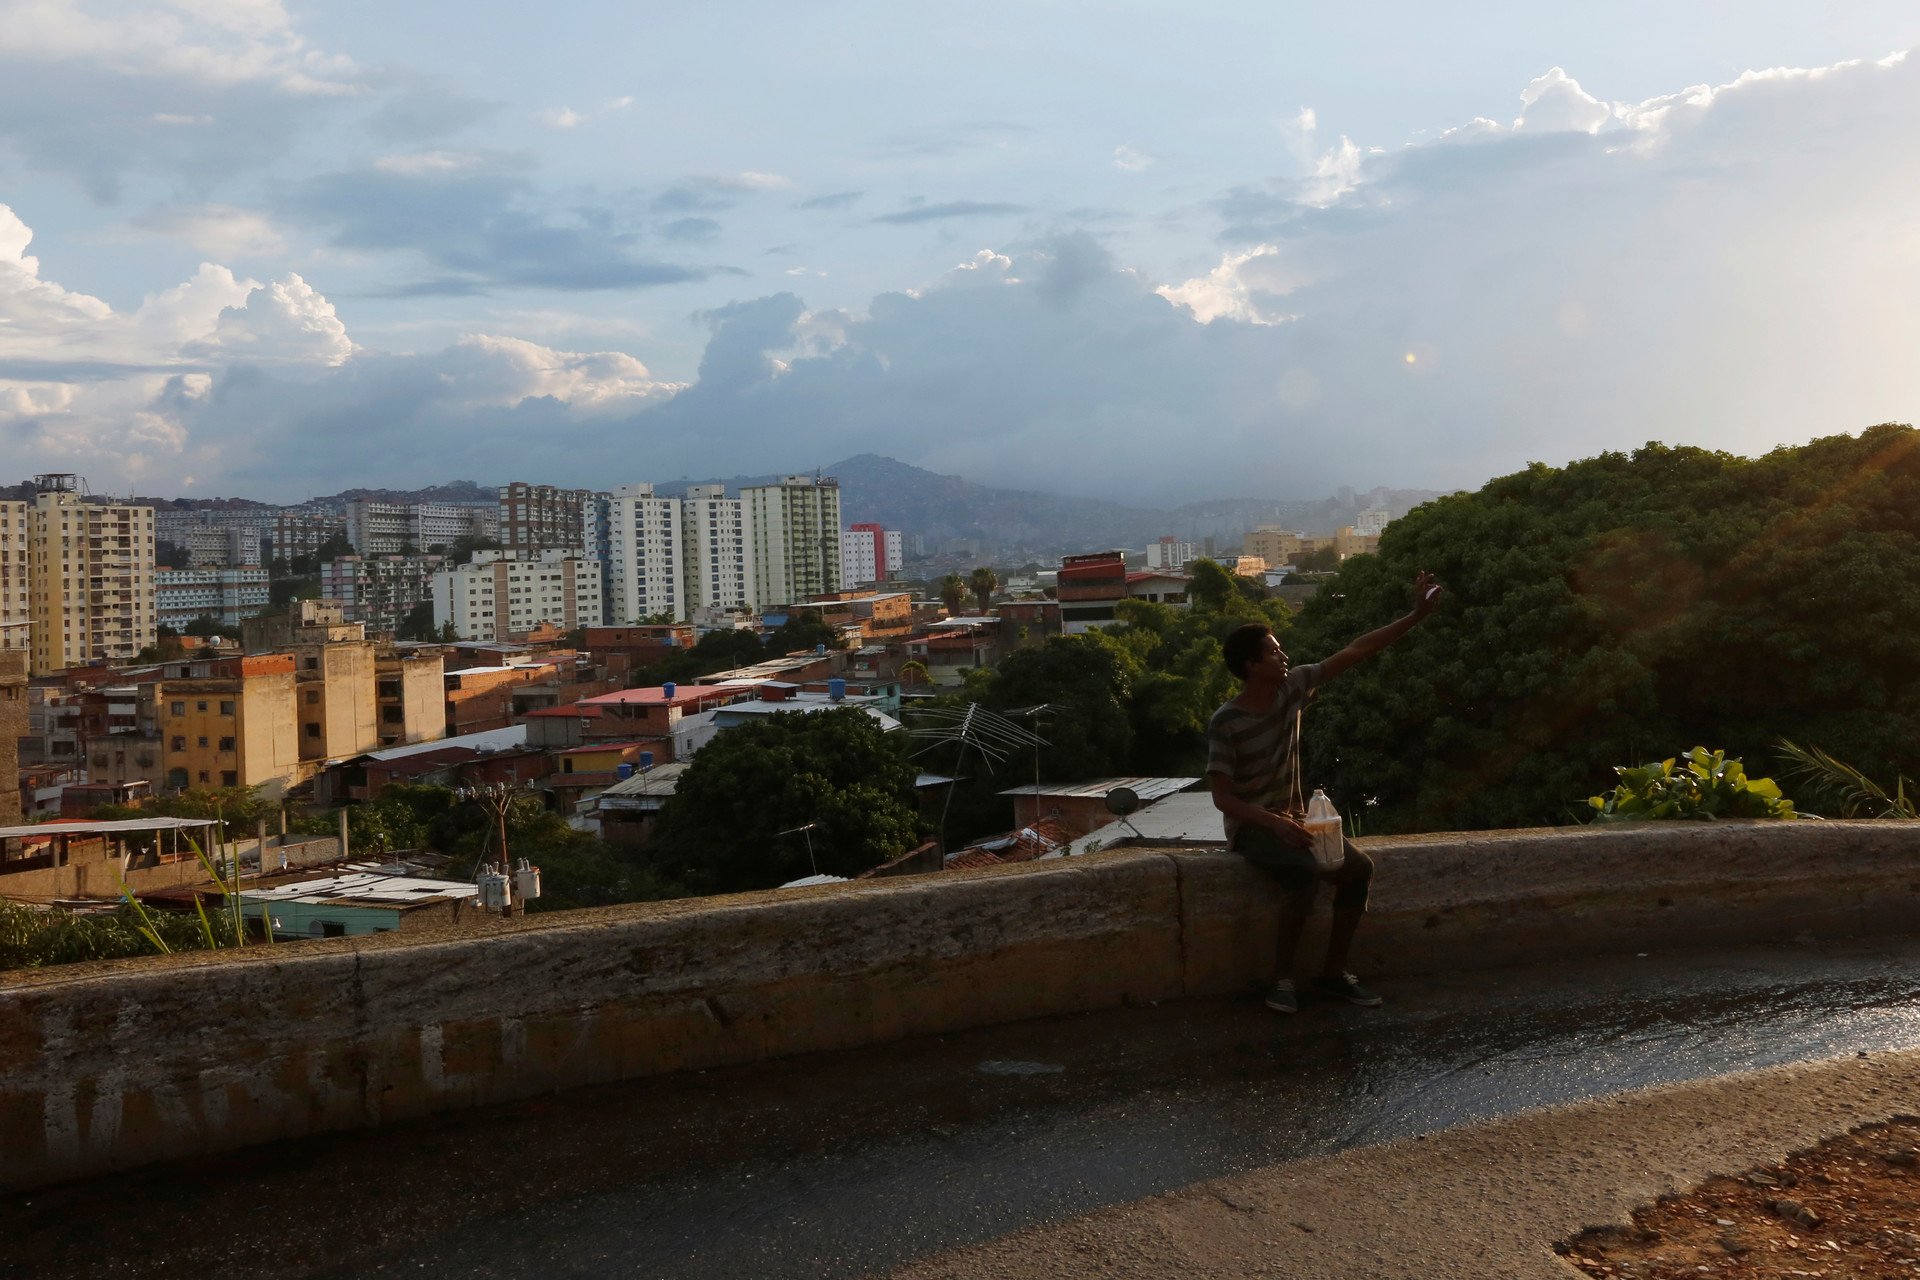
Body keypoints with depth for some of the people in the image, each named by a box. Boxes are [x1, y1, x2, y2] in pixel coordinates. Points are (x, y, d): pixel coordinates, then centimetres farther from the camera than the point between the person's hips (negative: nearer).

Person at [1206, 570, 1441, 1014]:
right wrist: (1274, 822, -34)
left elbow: (1355, 652, -4)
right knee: (1308, 873, -33)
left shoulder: (1292, 687, -4)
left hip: (1291, 818, 6)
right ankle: (1282, 979, -18)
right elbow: (1222, 797, -19)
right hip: (1250, 827, -6)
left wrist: (1416, 616, -7)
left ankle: (1334, 973, -3)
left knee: (1360, 867, -15)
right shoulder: (1225, 724, -19)